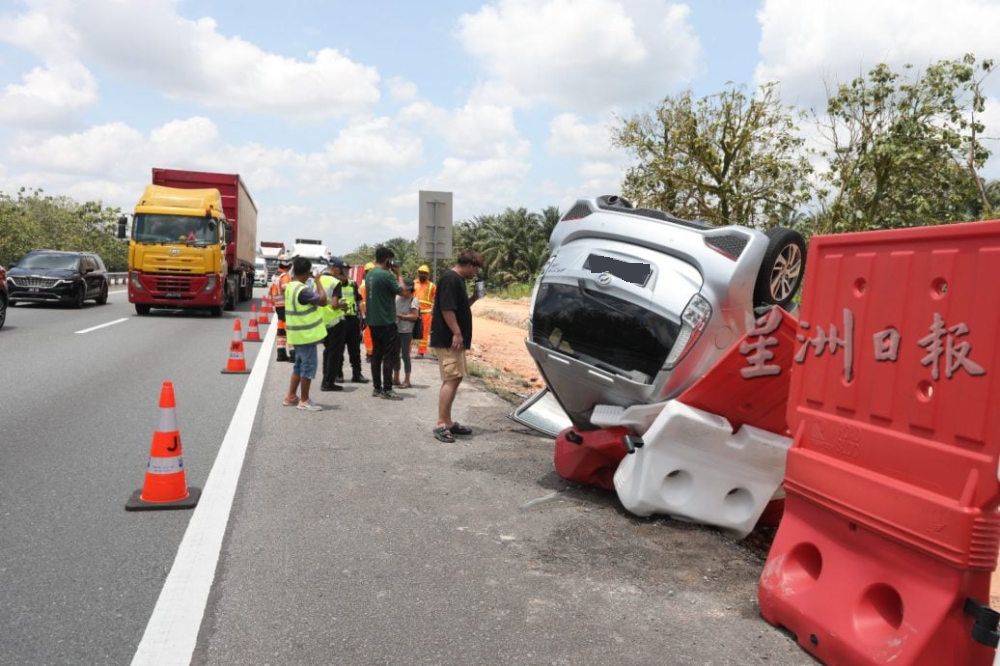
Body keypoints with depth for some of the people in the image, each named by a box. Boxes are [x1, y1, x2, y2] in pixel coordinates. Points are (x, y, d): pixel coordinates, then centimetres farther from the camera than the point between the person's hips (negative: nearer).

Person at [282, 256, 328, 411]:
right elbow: (323, 301, -22)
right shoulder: (303, 290, -23)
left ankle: (291, 397, 24)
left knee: (299, 365, 19)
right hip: (306, 334, -10)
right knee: (309, 366, -2)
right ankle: (304, 401, 4)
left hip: (298, 334, 10)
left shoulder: (290, 287, 7)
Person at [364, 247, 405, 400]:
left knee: (376, 354, 13)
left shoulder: (369, 275, 9)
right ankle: (387, 390, -2)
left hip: (373, 321, 9)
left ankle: (377, 388, 17)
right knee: (389, 355, -3)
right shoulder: (386, 275, -17)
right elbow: (401, 290, -11)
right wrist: (398, 274, -2)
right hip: (386, 322, -8)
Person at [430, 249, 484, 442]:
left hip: (453, 339, 11)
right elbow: (446, 309, -22)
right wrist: (456, 333, -23)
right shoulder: (451, 279, -15)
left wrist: (473, 298, 12)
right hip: (448, 339, -11)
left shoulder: (458, 280, 17)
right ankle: (441, 424, -10)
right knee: (451, 380, -12)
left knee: (453, 379, 13)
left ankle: (447, 422, 19)